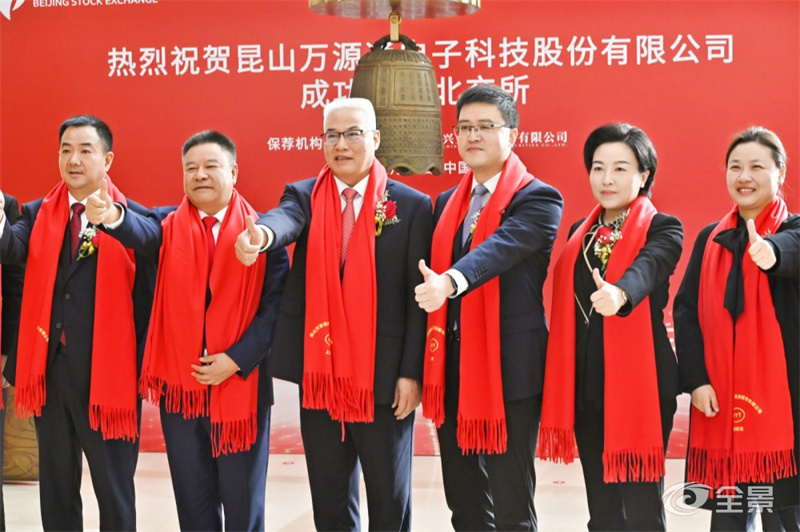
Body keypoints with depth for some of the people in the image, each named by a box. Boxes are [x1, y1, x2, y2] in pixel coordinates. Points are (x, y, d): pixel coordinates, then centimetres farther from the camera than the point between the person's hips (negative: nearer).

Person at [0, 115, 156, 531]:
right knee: (55, 485, 15)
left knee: (114, 489, 7)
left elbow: (146, 298, -4)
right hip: (48, 370, 4)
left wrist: (140, 369, -6)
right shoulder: (38, 215, 8)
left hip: (106, 372, -4)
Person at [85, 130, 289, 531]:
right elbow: (141, 233, -19)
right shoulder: (169, 225, 4)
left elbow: (276, 302, -6)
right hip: (179, 382, 2)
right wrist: (112, 216, -41)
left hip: (242, 383, -2)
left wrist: (237, 358, -14)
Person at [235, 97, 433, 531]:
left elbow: (418, 297, -3)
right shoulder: (303, 197, 5)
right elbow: (285, 219, -19)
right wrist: (261, 233, -43)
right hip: (320, 372, 3)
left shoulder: (412, 206, -1)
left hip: (383, 378, -2)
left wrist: (411, 373, -8)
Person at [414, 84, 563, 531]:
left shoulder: (538, 200, -6)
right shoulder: (448, 203, 15)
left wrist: (450, 281, -43)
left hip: (509, 372, -6)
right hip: (453, 372, 6)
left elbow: (501, 247, -24)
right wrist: (430, 370, 9)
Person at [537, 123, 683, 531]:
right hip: (585, 386, 5)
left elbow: (647, 269, -25)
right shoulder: (580, 232, 14)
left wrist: (618, 294, -47)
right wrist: (562, 386, 7)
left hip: (640, 384, -5)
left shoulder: (662, 229, -3)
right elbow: (570, 306, 14)